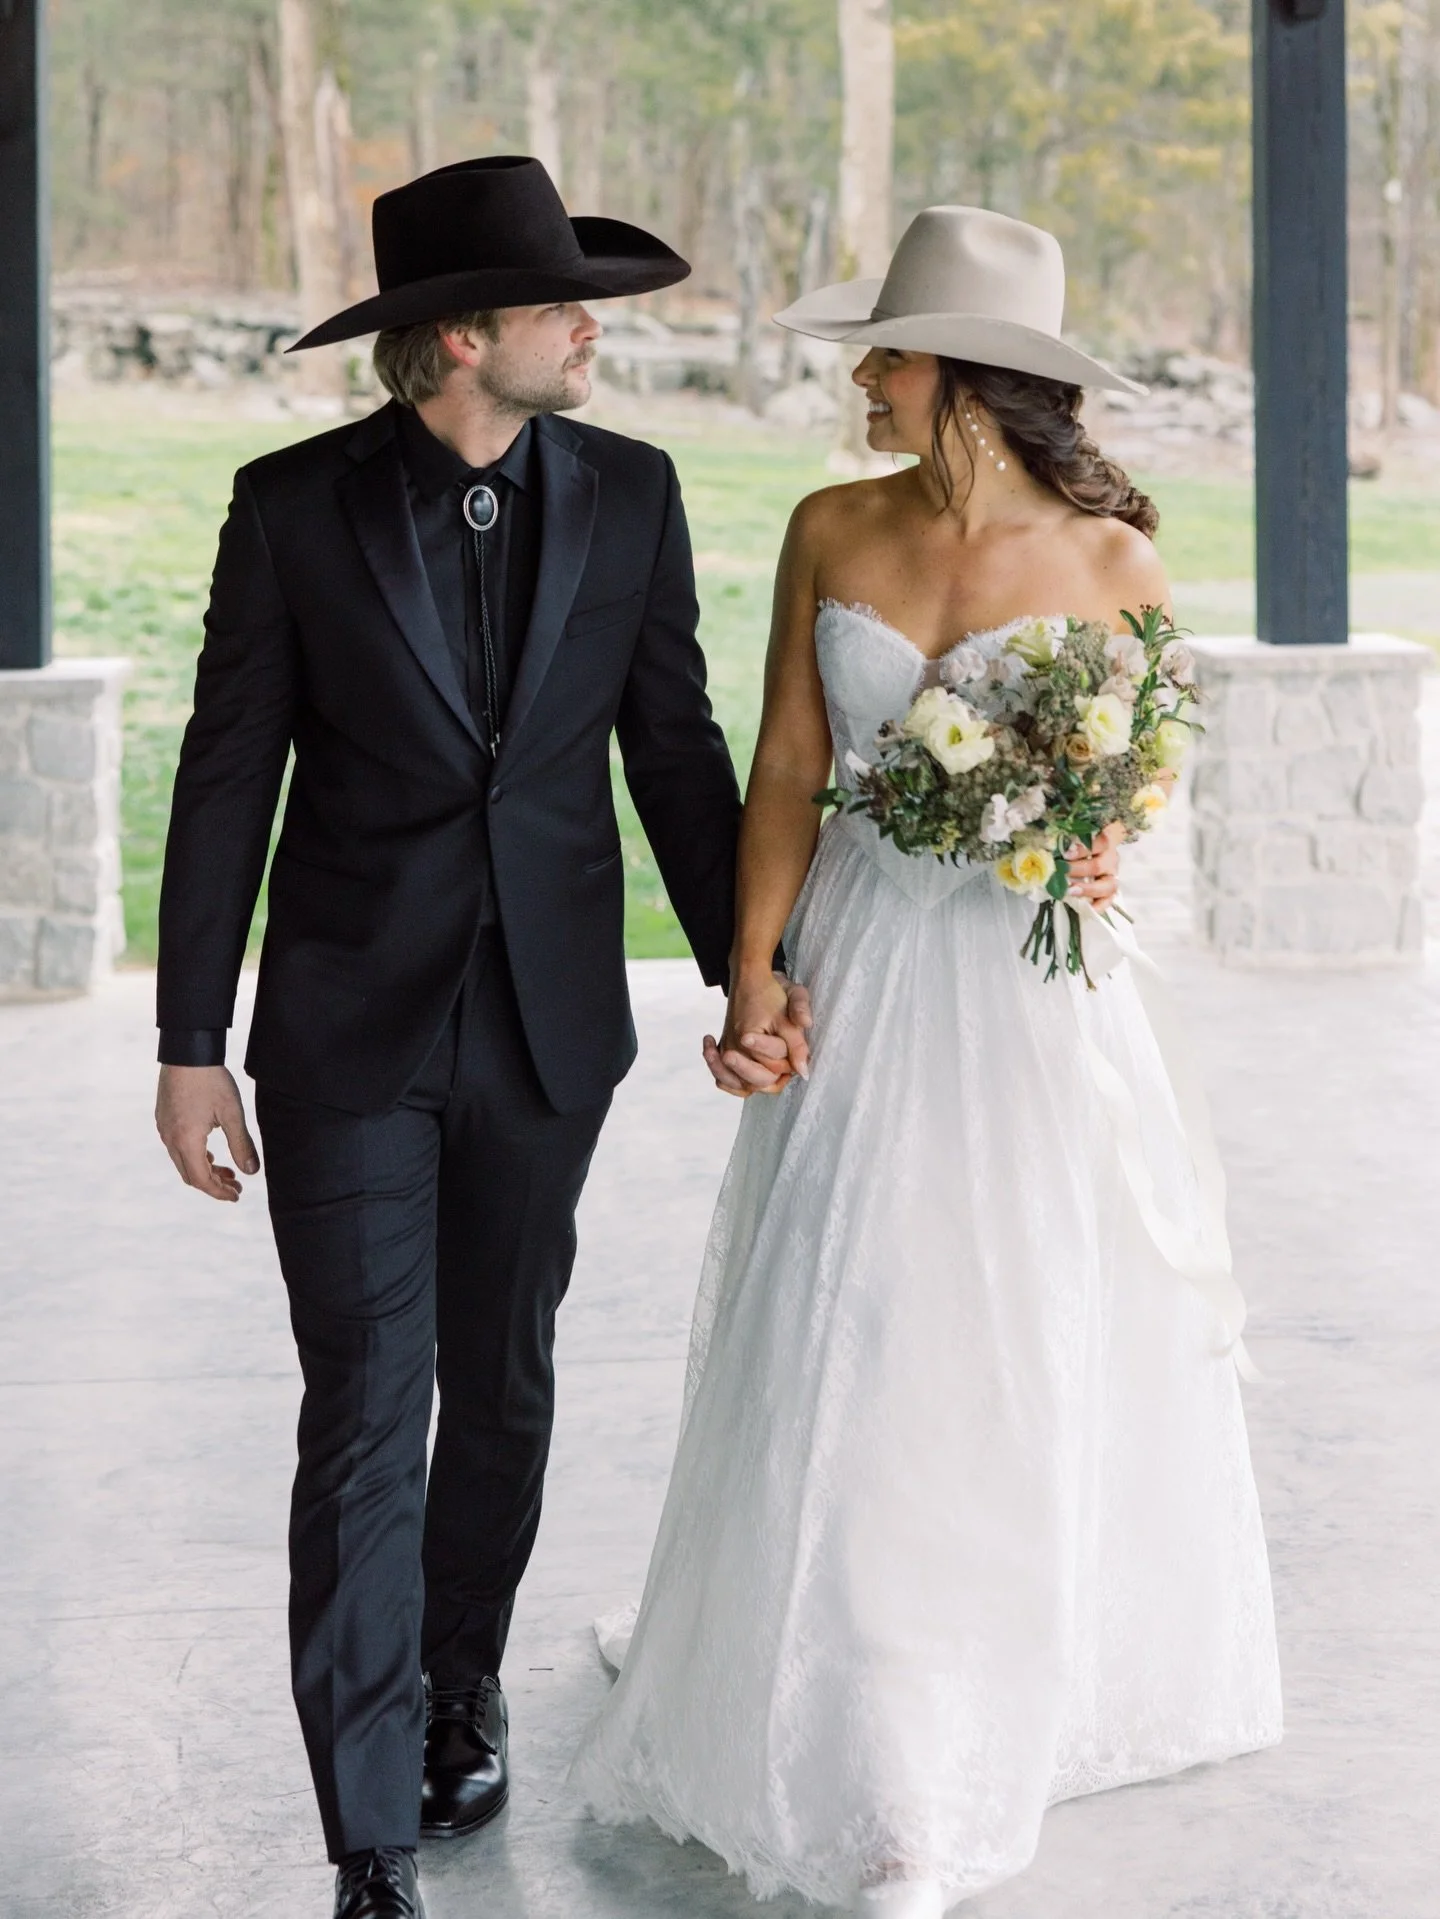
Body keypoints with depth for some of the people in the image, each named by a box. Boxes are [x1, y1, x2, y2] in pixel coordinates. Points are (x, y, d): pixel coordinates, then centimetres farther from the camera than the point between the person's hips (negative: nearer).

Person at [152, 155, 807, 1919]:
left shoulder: (627, 495, -1)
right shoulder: (295, 507, -8)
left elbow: (675, 749, 6)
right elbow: (226, 781, -5)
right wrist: (191, 1045, -5)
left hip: (548, 1022, 3)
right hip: (351, 1026, -3)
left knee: (501, 1383, 16)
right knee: (365, 1415, -5)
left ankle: (461, 1686, 40)